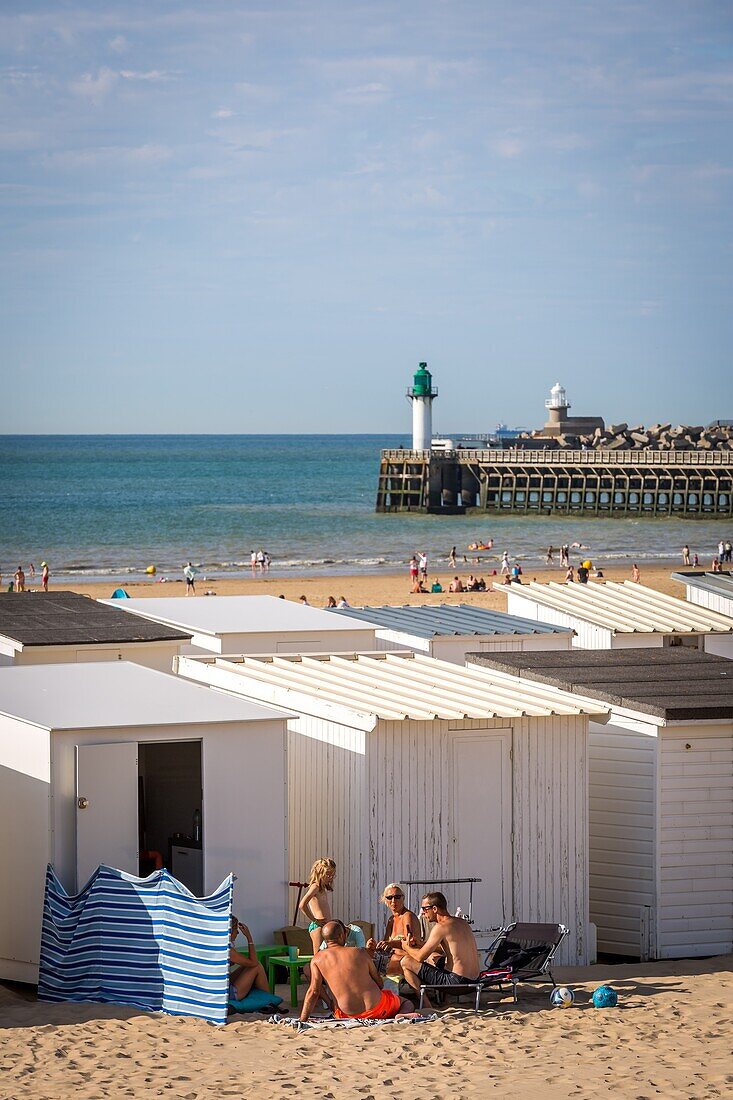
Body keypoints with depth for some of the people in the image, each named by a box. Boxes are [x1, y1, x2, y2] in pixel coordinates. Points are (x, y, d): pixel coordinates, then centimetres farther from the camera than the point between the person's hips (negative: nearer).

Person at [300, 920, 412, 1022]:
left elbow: (313, 992, -7)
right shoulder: (360, 953, 0)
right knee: (407, 1004, 27)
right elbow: (379, 983, 8)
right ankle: (402, 1015, -13)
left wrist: (302, 1021, -5)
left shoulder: (318, 960, 0)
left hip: (349, 1015, 0)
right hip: (377, 1008, 0)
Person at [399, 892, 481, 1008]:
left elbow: (420, 957, -11)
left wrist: (407, 947, 12)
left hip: (455, 980, -9)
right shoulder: (462, 922, 13)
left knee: (406, 962, -4)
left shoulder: (441, 927, -13)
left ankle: (426, 1005, -3)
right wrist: (419, 944, 20)